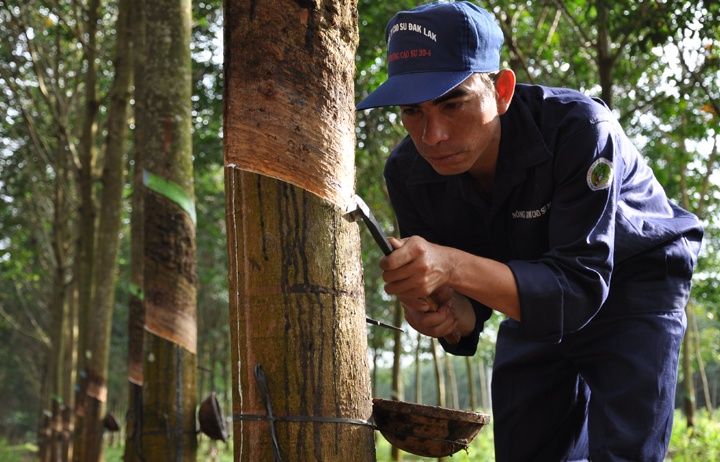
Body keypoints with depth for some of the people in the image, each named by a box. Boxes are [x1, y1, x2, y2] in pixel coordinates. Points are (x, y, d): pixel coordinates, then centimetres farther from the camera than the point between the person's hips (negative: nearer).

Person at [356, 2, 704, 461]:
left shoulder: (579, 130, -35)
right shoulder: (408, 173, -19)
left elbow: (581, 287, -38)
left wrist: (454, 267, -52)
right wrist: (448, 312, -37)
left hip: (632, 285, -4)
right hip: (535, 298, 5)